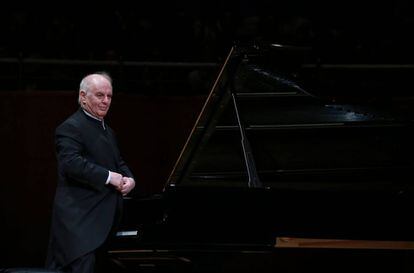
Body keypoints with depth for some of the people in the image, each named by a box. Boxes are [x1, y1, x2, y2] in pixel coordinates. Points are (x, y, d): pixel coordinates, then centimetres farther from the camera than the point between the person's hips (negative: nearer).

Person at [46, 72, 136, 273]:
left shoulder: (106, 130, 22)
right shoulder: (70, 128, -10)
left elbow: (118, 163, 24)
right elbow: (71, 163, -24)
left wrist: (129, 179, 1)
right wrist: (109, 177, -22)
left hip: (103, 218, 10)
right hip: (80, 219, -10)